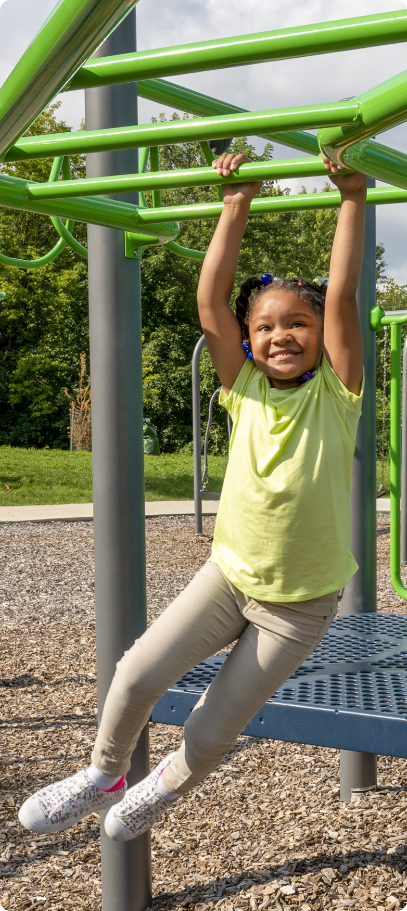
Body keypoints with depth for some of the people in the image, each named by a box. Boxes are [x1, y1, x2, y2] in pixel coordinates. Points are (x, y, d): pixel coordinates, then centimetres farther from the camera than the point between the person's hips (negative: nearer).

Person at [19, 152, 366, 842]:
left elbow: (342, 295, -20)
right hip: (230, 575, 2)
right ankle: (102, 776, 19)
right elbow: (211, 299, -11)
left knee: (211, 734, 2)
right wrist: (237, 205, -12)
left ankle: (163, 790, 36)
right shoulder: (246, 389, -4)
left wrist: (353, 198, -22)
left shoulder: (335, 391, -10)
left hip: (301, 604, -2)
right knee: (136, 674, -11)